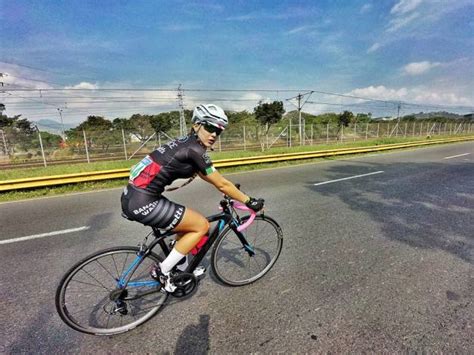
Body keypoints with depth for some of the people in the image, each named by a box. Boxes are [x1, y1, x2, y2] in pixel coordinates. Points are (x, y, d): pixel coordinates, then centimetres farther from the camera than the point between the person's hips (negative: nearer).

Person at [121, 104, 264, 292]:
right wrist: (250, 202, 1)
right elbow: (221, 184, -11)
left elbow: (203, 175, 24)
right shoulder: (195, 150, -16)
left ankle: (182, 267, 38)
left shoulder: (186, 143, 12)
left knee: (188, 221, 22)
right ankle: (162, 271, 12)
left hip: (132, 196, 9)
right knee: (201, 225, 0)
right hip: (142, 202, -9)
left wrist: (231, 189, 29)